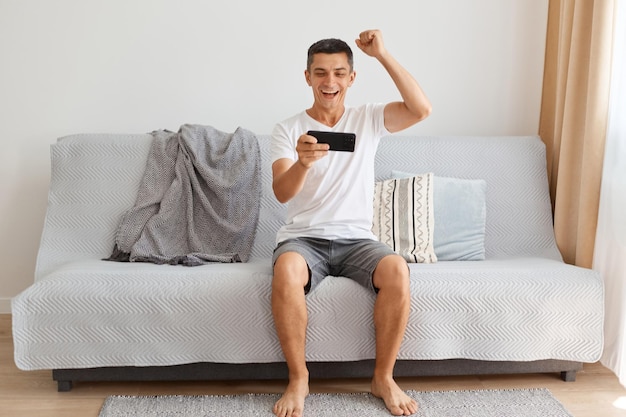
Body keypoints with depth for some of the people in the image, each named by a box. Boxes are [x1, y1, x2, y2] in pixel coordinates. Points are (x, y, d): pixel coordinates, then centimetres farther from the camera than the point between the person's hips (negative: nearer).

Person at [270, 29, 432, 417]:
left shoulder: (369, 119, 7)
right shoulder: (288, 129, 2)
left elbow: (422, 108, -10)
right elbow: (282, 192, -13)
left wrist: (382, 54, -12)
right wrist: (303, 162, -36)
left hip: (356, 239, 1)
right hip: (303, 238, -1)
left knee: (397, 271, -30)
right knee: (286, 273, -35)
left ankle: (384, 377, -8)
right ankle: (298, 378, -13)